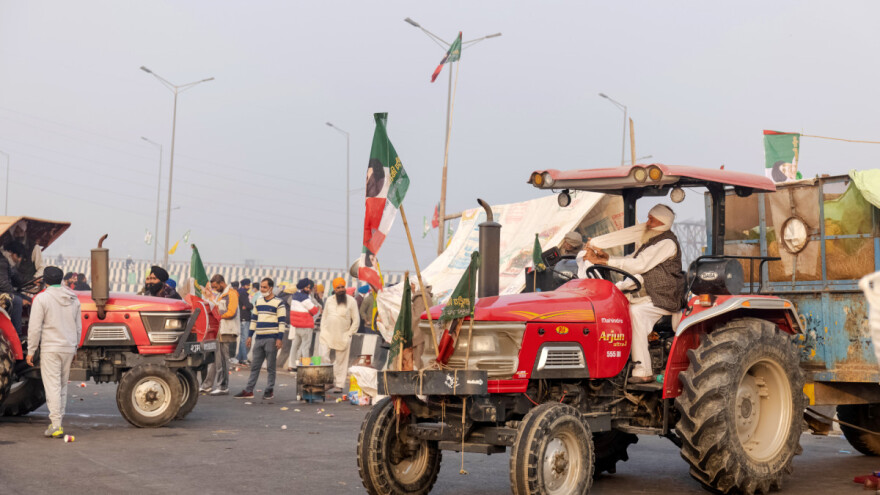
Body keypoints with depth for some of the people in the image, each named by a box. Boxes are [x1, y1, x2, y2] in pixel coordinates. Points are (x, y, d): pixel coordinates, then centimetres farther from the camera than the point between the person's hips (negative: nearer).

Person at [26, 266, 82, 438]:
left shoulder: (42, 298, -9)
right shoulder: (73, 299, 8)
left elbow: (35, 328, -11)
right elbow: (78, 327, 14)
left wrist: (31, 350, -3)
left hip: (50, 348, -5)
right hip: (69, 348, 5)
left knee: (52, 386, -5)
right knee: (62, 386, 14)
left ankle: (56, 425, -9)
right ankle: (58, 422, 18)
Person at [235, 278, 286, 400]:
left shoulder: (278, 303, -4)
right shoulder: (258, 302, 14)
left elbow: (282, 321, -7)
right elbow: (254, 319, 19)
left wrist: (279, 338, -13)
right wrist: (250, 336, 14)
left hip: (271, 338, -5)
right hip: (259, 338, 6)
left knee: (270, 367, 0)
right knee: (254, 366, 6)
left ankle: (270, 390, 8)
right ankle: (248, 391, 8)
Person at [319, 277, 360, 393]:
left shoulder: (351, 301, 0)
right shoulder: (329, 300, 10)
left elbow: (356, 320, 1)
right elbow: (324, 317, 17)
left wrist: (349, 334, -5)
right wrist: (323, 332, 8)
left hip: (343, 337, -3)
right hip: (328, 335, 3)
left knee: (341, 362, 1)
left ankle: (339, 385, 7)